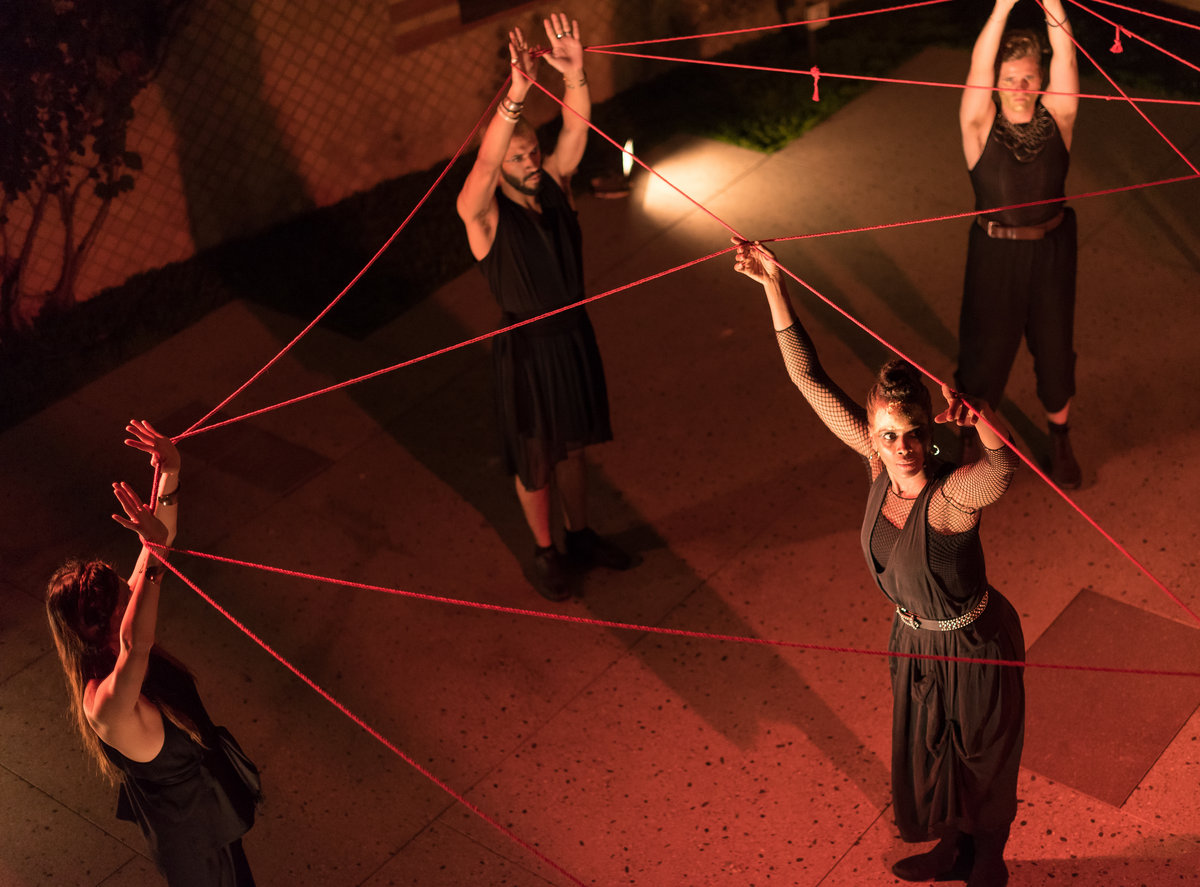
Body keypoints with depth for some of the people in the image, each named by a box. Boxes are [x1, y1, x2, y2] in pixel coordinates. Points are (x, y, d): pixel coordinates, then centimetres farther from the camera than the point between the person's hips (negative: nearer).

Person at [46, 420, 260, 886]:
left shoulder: (119, 645, -16)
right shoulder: (104, 703, -38)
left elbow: (163, 536, -20)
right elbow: (136, 643, -63)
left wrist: (170, 471, -33)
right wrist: (152, 551, -67)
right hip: (189, 826, -7)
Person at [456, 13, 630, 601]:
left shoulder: (554, 184, -6)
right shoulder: (483, 214, -22)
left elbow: (576, 129, -21)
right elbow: (483, 165, -43)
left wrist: (574, 73, -42)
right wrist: (516, 94, -58)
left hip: (575, 333, 5)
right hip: (527, 349, -5)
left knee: (572, 445, 24)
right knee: (534, 460, 14)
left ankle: (580, 536, 44)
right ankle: (545, 552, 36)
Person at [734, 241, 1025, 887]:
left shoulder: (954, 494, -35)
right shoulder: (880, 459, -18)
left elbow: (1003, 467, -59)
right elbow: (810, 380, -17)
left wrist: (978, 416, -76)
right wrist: (773, 285, -20)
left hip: (974, 645, -6)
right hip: (915, 639, 6)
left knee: (983, 762, 21)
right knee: (925, 753, 28)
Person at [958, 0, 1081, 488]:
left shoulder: (1057, 118, -7)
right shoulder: (980, 126, -12)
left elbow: (1065, 57, -19)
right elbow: (980, 63, -26)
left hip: (1052, 250, 2)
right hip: (996, 253, -2)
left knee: (1054, 344, 13)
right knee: (985, 344, 8)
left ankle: (1059, 441, 33)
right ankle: (972, 437, 31)